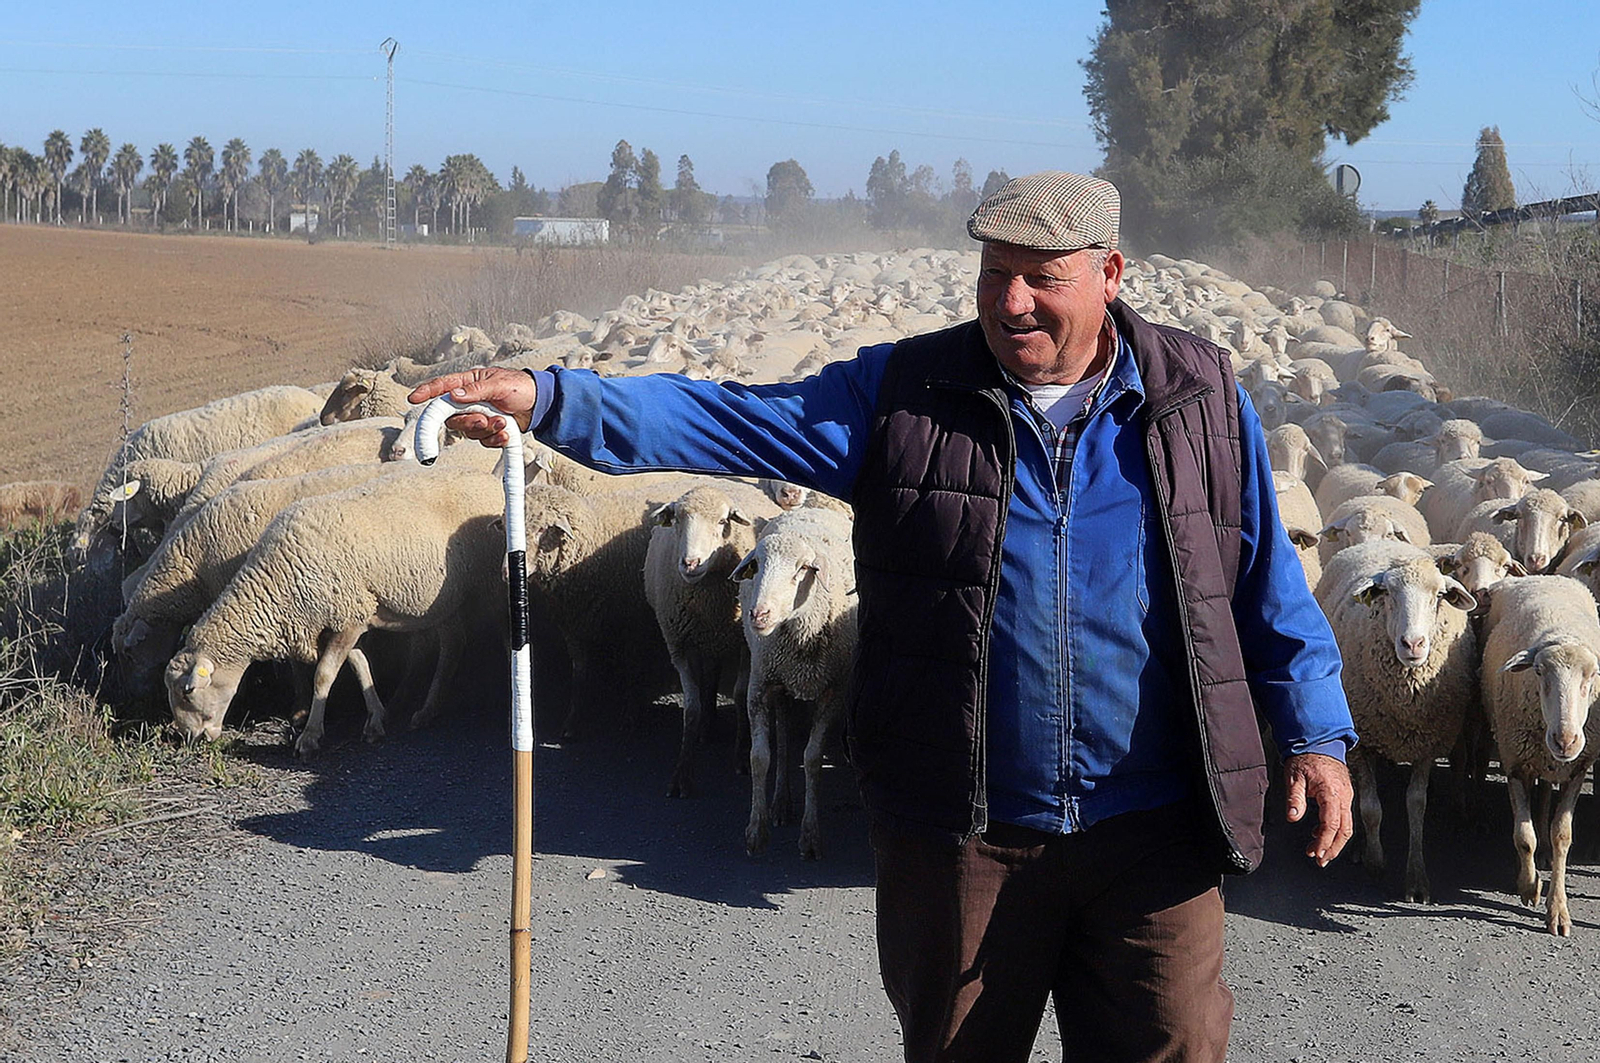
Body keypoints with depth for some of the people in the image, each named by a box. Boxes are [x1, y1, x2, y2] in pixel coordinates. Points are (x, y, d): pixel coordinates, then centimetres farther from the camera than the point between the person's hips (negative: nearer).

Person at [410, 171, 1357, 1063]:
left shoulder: (1203, 400, 3)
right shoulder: (906, 396, 0)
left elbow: (1269, 583, 9)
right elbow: (725, 421, -9)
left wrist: (1316, 731, 4)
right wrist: (550, 400, -20)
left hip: (1152, 834, 0)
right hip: (964, 835, 1)